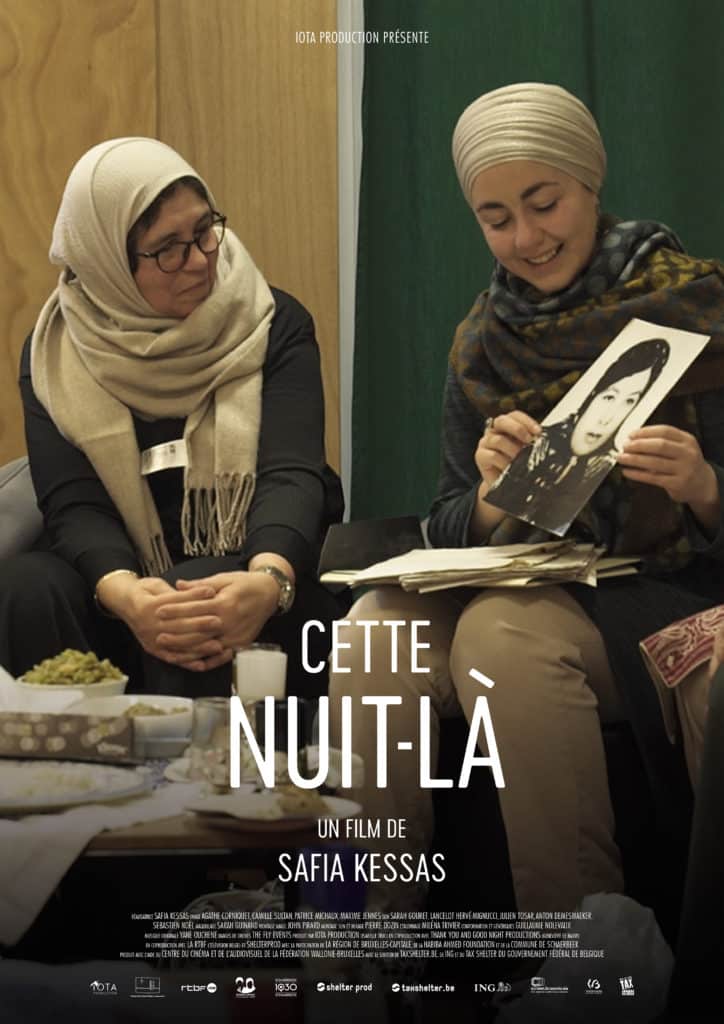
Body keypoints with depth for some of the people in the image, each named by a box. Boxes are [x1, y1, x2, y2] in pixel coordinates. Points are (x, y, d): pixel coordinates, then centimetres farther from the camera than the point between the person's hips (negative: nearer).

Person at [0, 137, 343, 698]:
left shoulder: (274, 325, -2)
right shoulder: (57, 352, 1)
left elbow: (291, 474, -15)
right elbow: (73, 504, -10)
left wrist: (269, 579, -39)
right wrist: (125, 594, -34)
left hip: (248, 585, -1)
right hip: (132, 588, 2)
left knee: (193, 602, -34)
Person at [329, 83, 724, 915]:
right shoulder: (482, 340, 11)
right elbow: (449, 524, 10)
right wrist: (494, 500, -13)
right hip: (528, 582, 4)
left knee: (504, 631, -33)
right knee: (377, 633, -25)